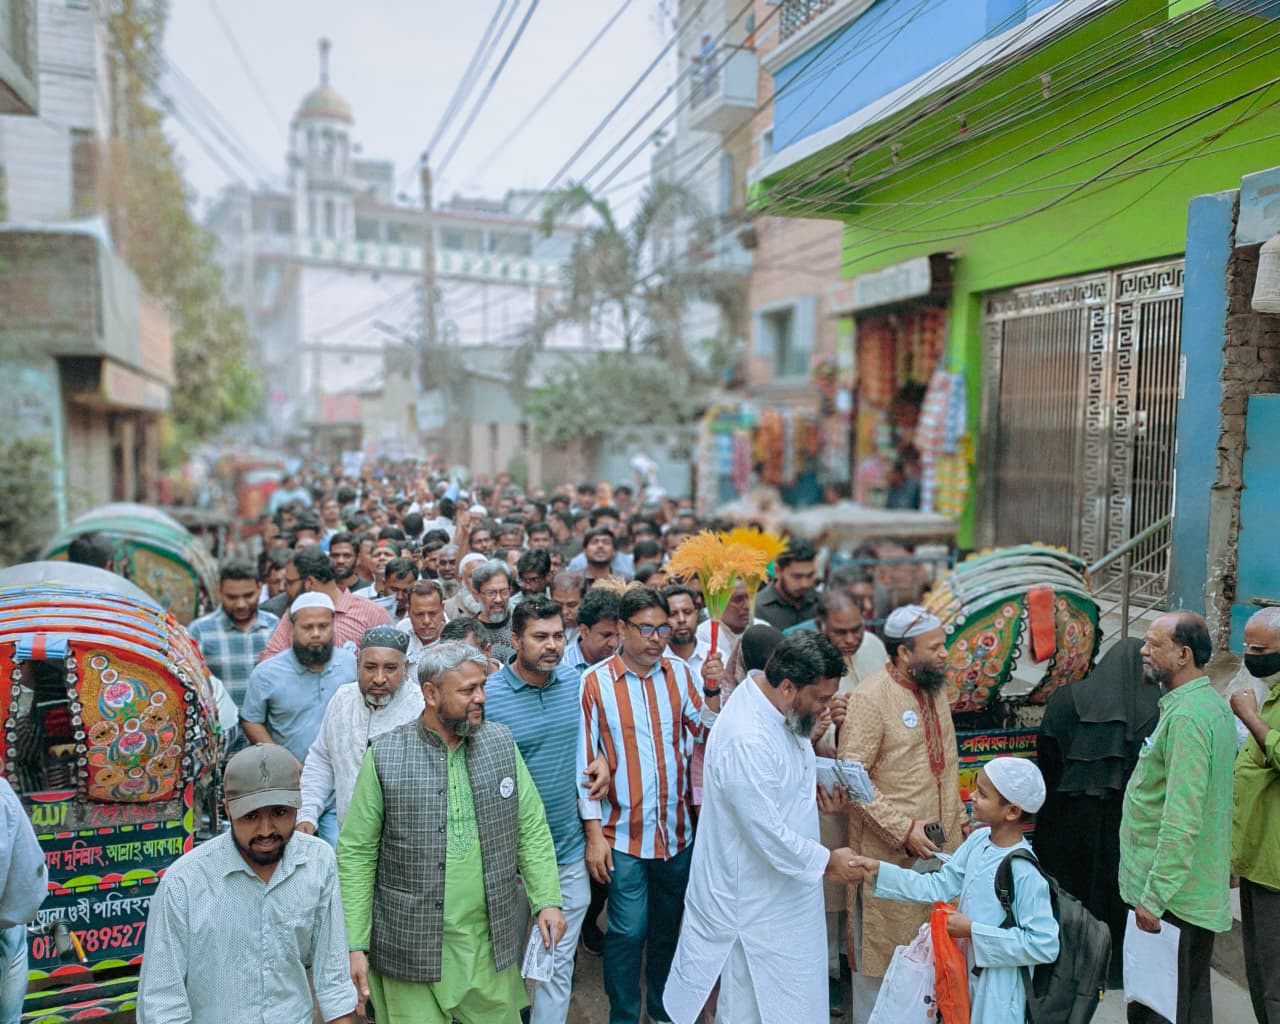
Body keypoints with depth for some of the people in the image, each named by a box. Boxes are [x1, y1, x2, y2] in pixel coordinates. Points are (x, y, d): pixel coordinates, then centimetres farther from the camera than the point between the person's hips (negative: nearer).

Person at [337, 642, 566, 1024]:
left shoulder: (502, 743, 0)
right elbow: (357, 853, -6)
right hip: (412, 948, -2)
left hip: (492, 943, 3)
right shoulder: (384, 756, -9)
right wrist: (354, 945, -8)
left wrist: (547, 900, -3)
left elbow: (532, 829, 5)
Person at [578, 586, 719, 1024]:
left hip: (676, 829, 4)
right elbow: (585, 761, -9)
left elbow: (707, 732, 4)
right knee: (628, 932, 4)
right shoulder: (595, 682, -11)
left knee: (668, 926, 19)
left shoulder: (679, 673, 0)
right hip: (624, 834, -4)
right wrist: (594, 834, -10)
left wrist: (713, 692, -13)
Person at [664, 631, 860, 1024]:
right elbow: (767, 833, -27)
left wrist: (815, 790, -4)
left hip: (781, 885, 9)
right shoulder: (747, 739, -32)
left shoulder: (780, 712, -2)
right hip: (756, 895, -9)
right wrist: (826, 861, -14)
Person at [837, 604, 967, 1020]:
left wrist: (956, 817, 15)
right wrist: (903, 829, -23)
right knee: (882, 950, 9)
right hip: (889, 853, -7)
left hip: (939, 847, 7)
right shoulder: (870, 697, -19)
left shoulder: (935, 688, 5)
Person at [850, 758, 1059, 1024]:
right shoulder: (978, 840, -6)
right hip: (966, 973, 7)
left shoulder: (1025, 872, -25)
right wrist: (880, 872, -7)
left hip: (997, 991, -6)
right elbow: (941, 885, 0)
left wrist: (973, 931, -23)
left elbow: (1044, 945, -24)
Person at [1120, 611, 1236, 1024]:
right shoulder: (1214, 704, 11)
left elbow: (1182, 820, -26)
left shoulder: (1185, 716, -22)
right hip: (1202, 891, 10)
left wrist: (1154, 895, -22)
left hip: (1172, 895, -10)